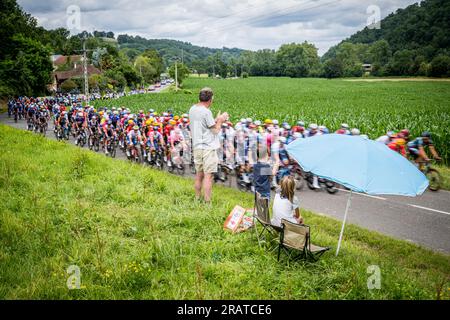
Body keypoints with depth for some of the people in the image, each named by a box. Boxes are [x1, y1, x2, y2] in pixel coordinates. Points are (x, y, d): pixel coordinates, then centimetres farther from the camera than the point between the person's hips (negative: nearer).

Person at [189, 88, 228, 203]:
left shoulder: (192, 109, 9)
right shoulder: (206, 112, -16)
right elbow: (215, 130, -10)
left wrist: (217, 120, 18)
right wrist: (220, 120, 6)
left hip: (197, 147, 8)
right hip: (208, 147, -8)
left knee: (199, 174, 16)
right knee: (208, 175, -4)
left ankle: (197, 199, 24)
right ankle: (207, 202, -3)